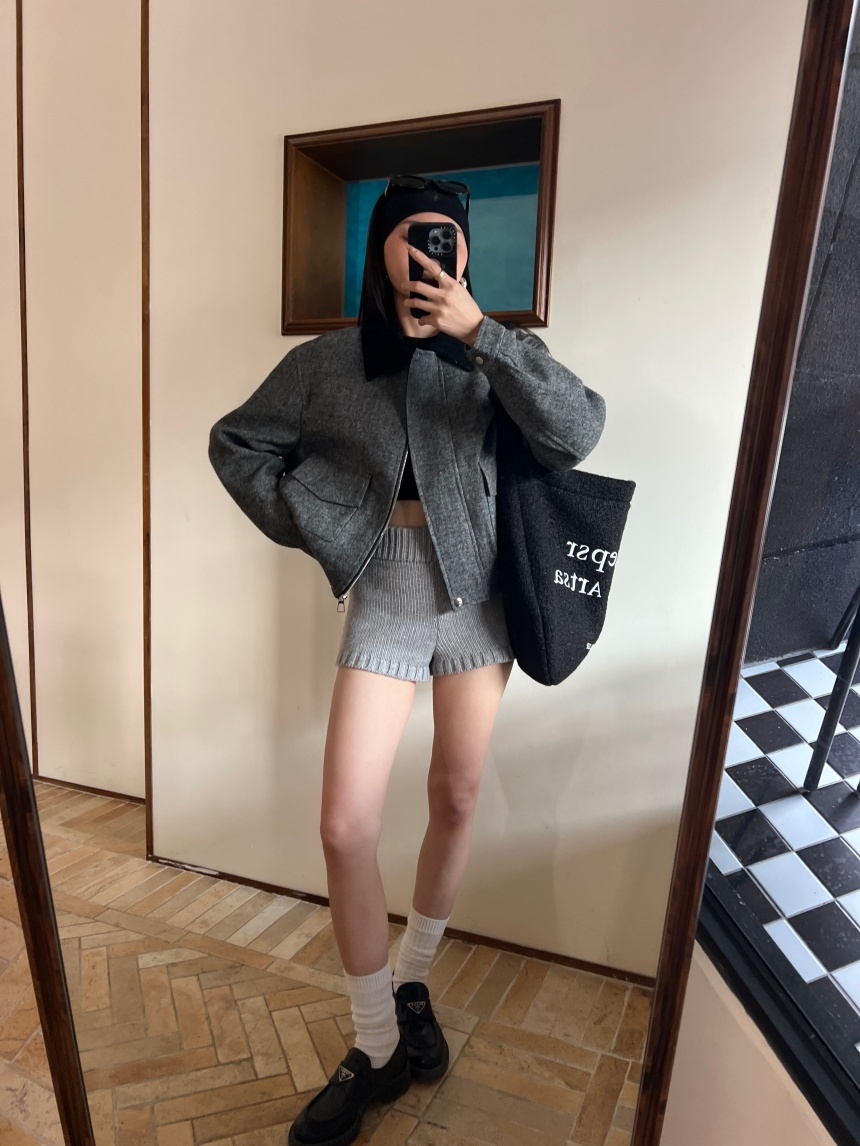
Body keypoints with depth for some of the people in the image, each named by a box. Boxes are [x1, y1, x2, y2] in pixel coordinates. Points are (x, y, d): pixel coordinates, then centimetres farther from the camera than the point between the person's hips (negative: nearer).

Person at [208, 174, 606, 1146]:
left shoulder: (487, 361, 1)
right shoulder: (327, 362, 1)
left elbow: (579, 429, -15)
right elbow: (236, 444, 9)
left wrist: (480, 331, -19)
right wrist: (316, 531, 1)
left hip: (478, 600, 2)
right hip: (384, 605, -1)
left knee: (456, 801, 11)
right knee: (346, 828, -6)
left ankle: (413, 984, 39)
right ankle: (376, 1047, 19)